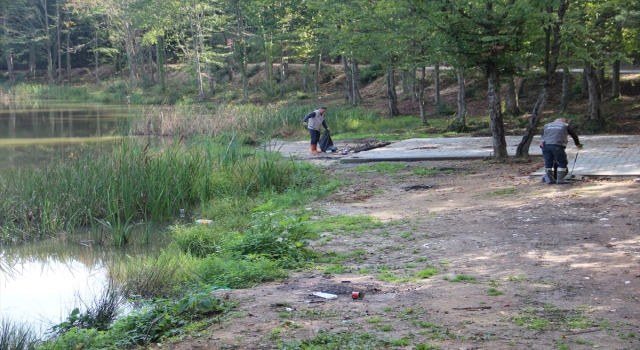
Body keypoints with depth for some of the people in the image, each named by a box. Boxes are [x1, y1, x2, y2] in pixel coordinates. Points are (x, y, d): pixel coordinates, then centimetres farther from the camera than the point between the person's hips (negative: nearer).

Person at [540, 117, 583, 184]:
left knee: (548, 163, 11)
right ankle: (560, 179, -2)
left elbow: (543, 136, 28)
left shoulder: (547, 125, 27)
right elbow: (574, 135, 30)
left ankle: (550, 179, 12)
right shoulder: (565, 126, 20)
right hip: (557, 146, -4)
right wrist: (578, 144, 45)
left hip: (545, 145, 4)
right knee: (562, 163, 3)